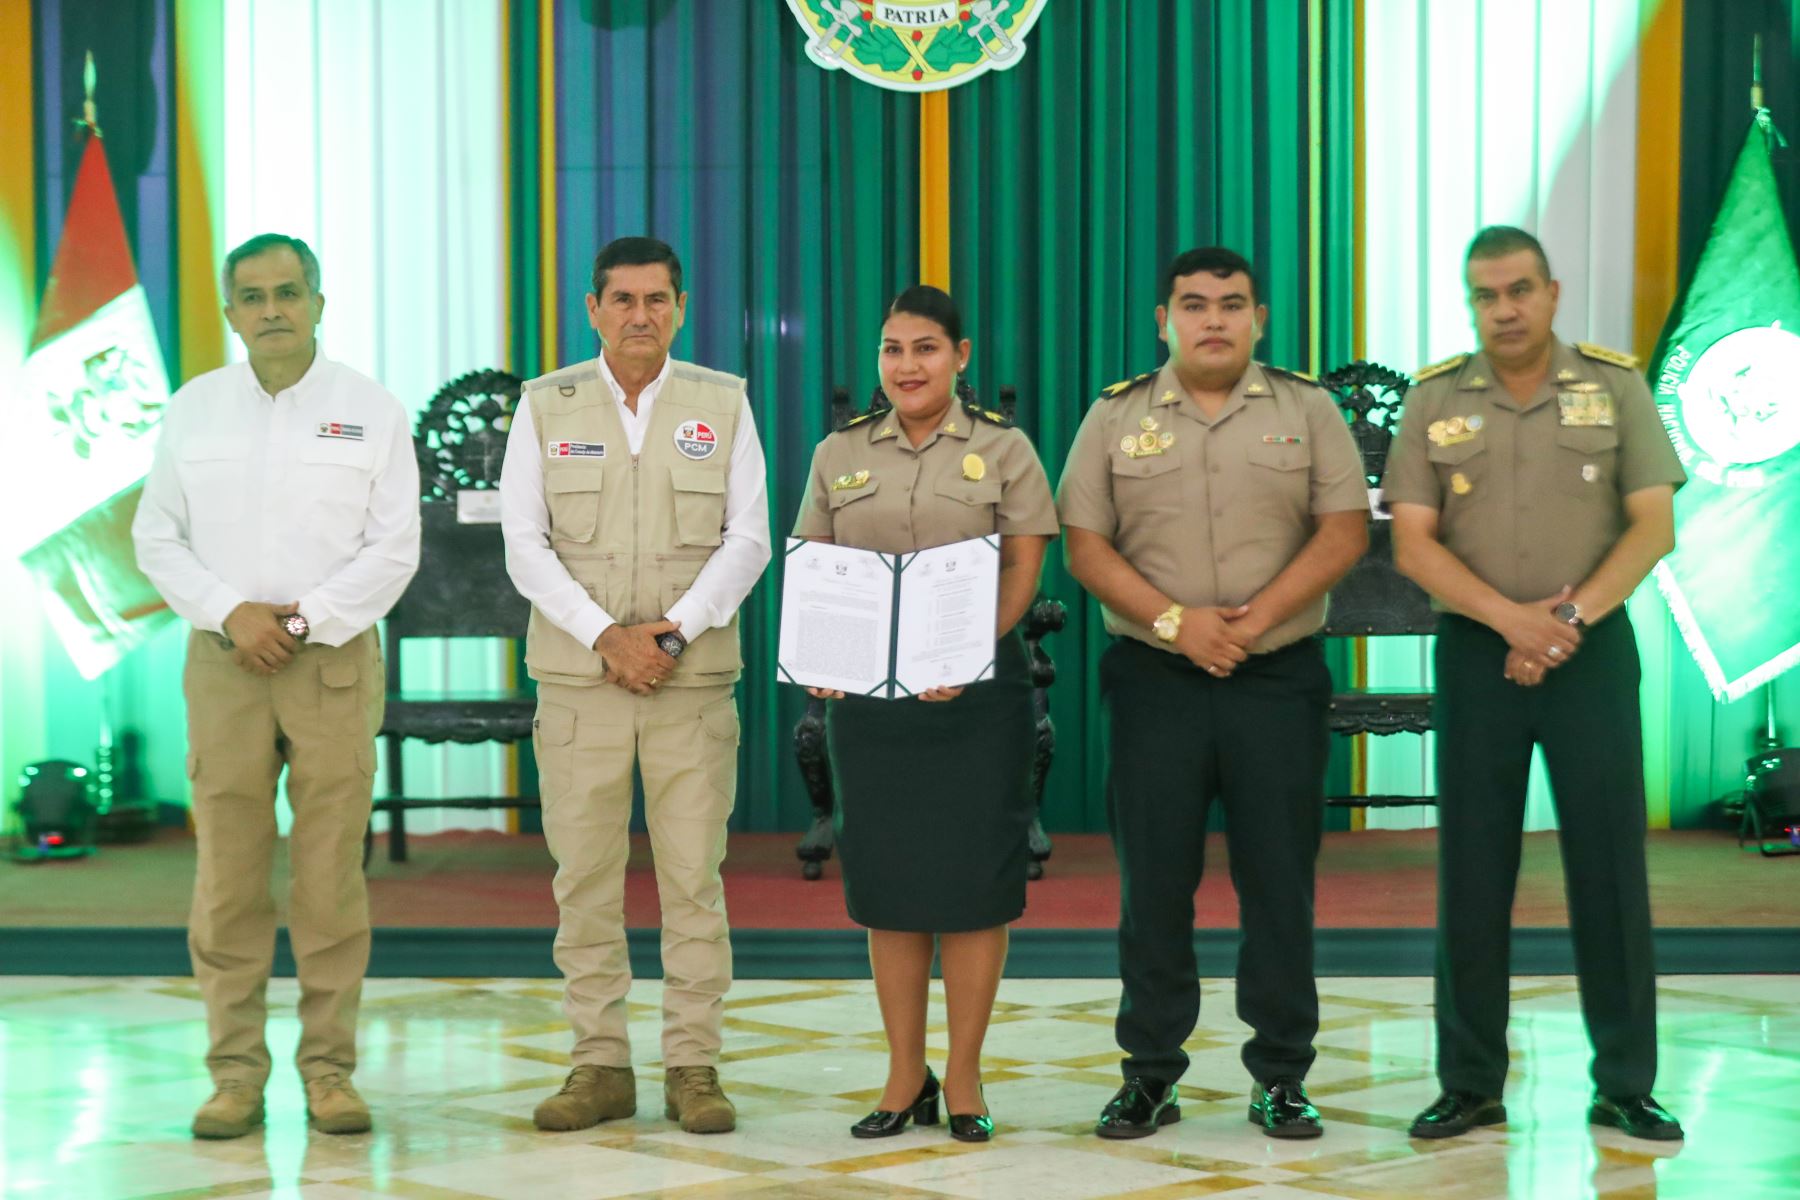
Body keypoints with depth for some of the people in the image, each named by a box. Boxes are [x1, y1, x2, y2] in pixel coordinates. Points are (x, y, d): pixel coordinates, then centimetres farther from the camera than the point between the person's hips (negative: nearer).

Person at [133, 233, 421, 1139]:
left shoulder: (372, 411, 4)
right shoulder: (195, 408, 9)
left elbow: (394, 547, 0)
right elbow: (157, 536, 7)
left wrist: (304, 623, -10)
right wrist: (232, 615, -7)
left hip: (335, 658, -1)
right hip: (223, 659, 1)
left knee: (331, 877, -2)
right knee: (227, 876, -1)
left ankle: (329, 1071, 5)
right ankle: (236, 1075, 5)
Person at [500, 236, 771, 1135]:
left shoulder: (724, 404, 6)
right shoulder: (546, 407, 6)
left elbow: (748, 538, 1)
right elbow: (525, 545, 0)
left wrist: (672, 631, -11)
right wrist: (604, 637, -11)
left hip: (694, 678, 0)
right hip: (577, 679, 1)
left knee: (693, 877, -1)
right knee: (584, 877, 1)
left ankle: (693, 1069, 5)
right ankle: (600, 1066, 9)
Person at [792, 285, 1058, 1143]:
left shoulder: (1002, 450, 2)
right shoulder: (840, 455, 11)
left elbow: (1024, 568, -3)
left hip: (977, 686, -2)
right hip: (868, 687, 3)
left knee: (971, 877, -1)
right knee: (886, 879, 4)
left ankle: (963, 1076, 8)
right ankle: (904, 1079, 13)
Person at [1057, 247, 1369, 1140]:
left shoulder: (1306, 410, 7)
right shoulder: (1116, 417, 7)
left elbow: (1345, 530, -1)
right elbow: (1084, 545, 1)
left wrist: (1257, 617, -12)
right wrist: (1176, 621, -12)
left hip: (1278, 678, 0)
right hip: (1154, 679, 0)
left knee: (1279, 880, 2)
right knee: (1152, 880, 3)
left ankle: (1282, 1075, 10)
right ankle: (1149, 1073, 12)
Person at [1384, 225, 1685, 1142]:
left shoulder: (1615, 386, 1)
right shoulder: (1436, 399, 3)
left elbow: (1653, 526, -4)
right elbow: (1412, 545, -3)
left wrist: (1574, 615, -16)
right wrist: (1512, 619, -15)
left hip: (1593, 648, -1)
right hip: (1476, 653, 1)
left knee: (1609, 864, 1)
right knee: (1472, 870, 4)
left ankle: (1624, 1085, 9)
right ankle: (1470, 1084, 12)